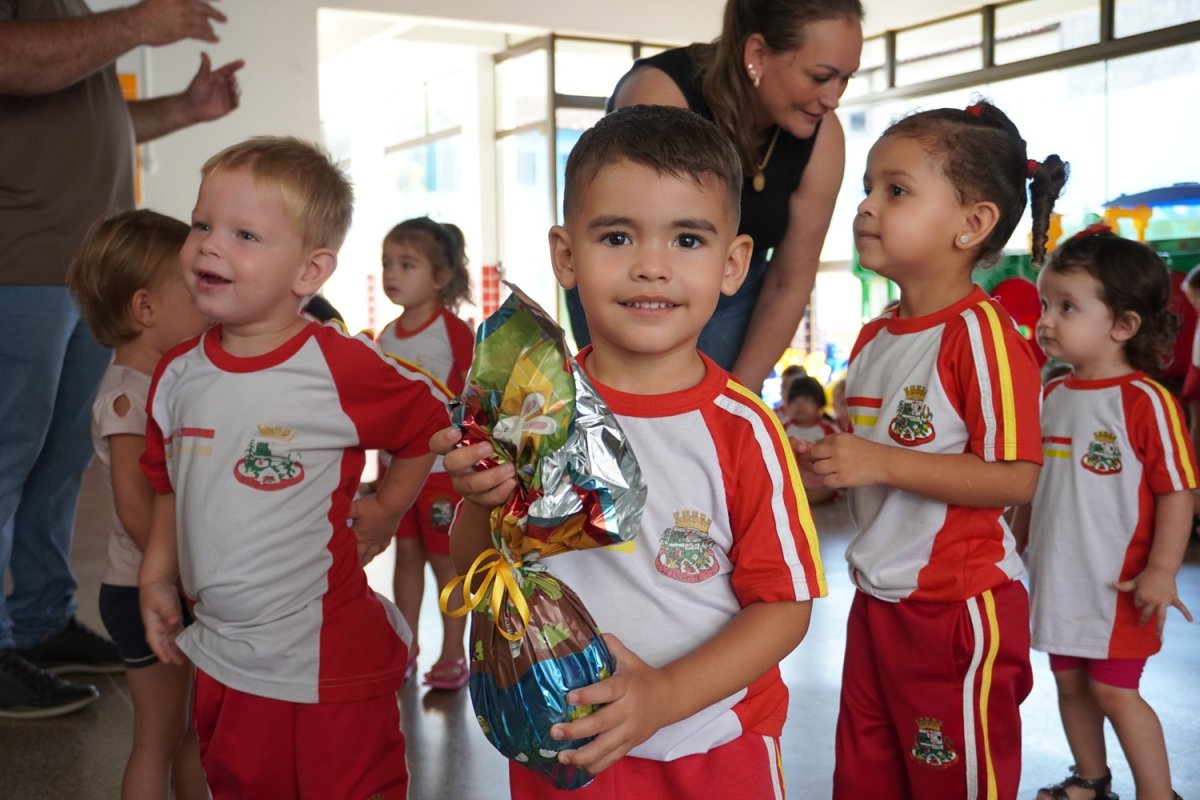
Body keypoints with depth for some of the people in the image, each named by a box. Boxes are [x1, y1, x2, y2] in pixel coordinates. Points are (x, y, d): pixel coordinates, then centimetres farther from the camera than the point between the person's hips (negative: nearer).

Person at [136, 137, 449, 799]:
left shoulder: (342, 368, -17)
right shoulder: (178, 374, 1)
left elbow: (432, 425, -2)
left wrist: (386, 508, -1)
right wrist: (156, 577, 13)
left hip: (330, 663, -5)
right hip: (220, 660, 6)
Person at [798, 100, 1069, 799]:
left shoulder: (983, 334, -17)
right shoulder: (873, 338, 9)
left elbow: (1015, 479, -24)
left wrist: (881, 463, -26)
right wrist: (822, 465, 3)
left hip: (958, 606, -8)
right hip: (877, 598, 9)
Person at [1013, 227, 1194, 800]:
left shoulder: (1146, 402, -15)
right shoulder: (1051, 397, 5)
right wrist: (1017, 545, 17)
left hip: (1116, 583, -7)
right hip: (1058, 576, 7)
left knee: (1114, 690, -2)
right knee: (1070, 683, 16)